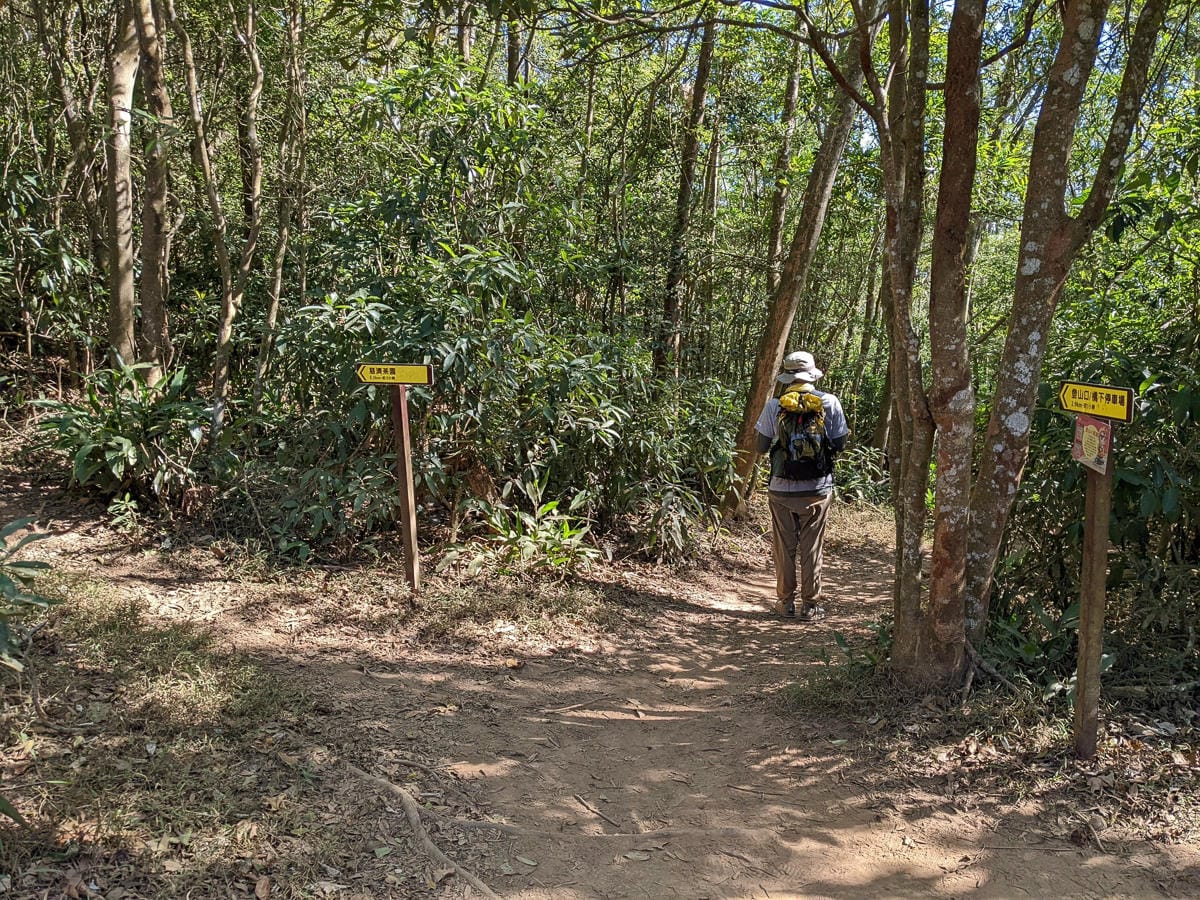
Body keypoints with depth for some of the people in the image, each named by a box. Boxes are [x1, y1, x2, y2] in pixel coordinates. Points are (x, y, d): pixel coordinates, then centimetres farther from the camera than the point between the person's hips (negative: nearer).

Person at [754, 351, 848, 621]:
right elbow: (840, 444, -1)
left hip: (782, 489, 0)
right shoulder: (830, 403, -5)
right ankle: (811, 605, 16)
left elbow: (761, 447, -2)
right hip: (817, 489, 0)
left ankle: (786, 601, 20)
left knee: (784, 546, 12)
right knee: (811, 548, 10)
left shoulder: (774, 405, -6)